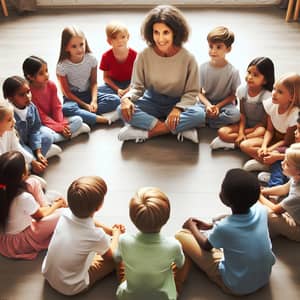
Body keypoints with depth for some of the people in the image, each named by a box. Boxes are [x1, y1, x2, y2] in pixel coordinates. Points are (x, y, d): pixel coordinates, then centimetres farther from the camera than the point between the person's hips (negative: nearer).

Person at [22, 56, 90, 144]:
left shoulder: (51, 85, -4)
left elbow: (57, 107, 0)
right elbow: (40, 116, -19)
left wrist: (61, 124, -14)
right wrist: (59, 128, -21)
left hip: (53, 120, 5)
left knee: (78, 119, -7)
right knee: (47, 135, -37)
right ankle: (74, 130, -21)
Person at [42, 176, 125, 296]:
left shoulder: (67, 214, -20)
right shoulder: (96, 236, -34)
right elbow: (111, 256, -9)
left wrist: (111, 230, 10)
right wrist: (116, 234, 8)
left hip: (47, 274, 6)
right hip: (70, 288, -5)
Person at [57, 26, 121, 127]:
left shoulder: (91, 59, -10)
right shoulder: (62, 66, -16)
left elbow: (94, 83, -3)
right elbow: (67, 92, -11)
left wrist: (94, 101, -19)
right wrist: (85, 105, -18)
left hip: (88, 94, 3)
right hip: (72, 97, -3)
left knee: (115, 100, -19)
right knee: (66, 109, -39)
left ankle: (85, 116, -29)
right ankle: (103, 119, -35)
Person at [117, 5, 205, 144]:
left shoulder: (188, 58, -14)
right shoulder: (144, 55, -12)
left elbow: (191, 92, -8)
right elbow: (137, 87, -5)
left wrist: (178, 108, -26)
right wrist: (127, 98, -27)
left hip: (177, 104, -1)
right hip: (152, 103, 2)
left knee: (198, 115, -32)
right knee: (123, 110, -27)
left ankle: (147, 131, -26)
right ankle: (180, 128, -27)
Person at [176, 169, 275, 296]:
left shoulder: (223, 228, -32)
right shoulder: (260, 210, -19)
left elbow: (206, 246, -7)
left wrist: (192, 227, 11)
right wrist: (212, 226, 13)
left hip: (237, 287, -5)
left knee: (181, 236, -5)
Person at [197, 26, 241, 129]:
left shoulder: (233, 71, -11)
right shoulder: (203, 67, -6)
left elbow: (233, 95, -4)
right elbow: (199, 92, -2)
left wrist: (218, 106, -18)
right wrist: (208, 105, -20)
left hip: (224, 104, 0)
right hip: (206, 103, 1)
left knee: (236, 114, -34)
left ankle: (204, 120, -19)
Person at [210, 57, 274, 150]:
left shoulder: (267, 96, -21)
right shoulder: (242, 89, -8)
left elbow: (264, 122, -15)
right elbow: (242, 114, -5)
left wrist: (244, 132, -17)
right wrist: (240, 132, -21)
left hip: (258, 127, -3)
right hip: (245, 124, 3)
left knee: (261, 133, -41)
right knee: (222, 132, -20)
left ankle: (232, 142, -28)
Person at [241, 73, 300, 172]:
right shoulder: (271, 104, -14)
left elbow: (287, 141, -17)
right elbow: (269, 130, -5)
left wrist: (268, 150, -27)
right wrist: (264, 146, -22)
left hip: (286, 145, -6)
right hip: (274, 138, 6)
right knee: (244, 145, -14)